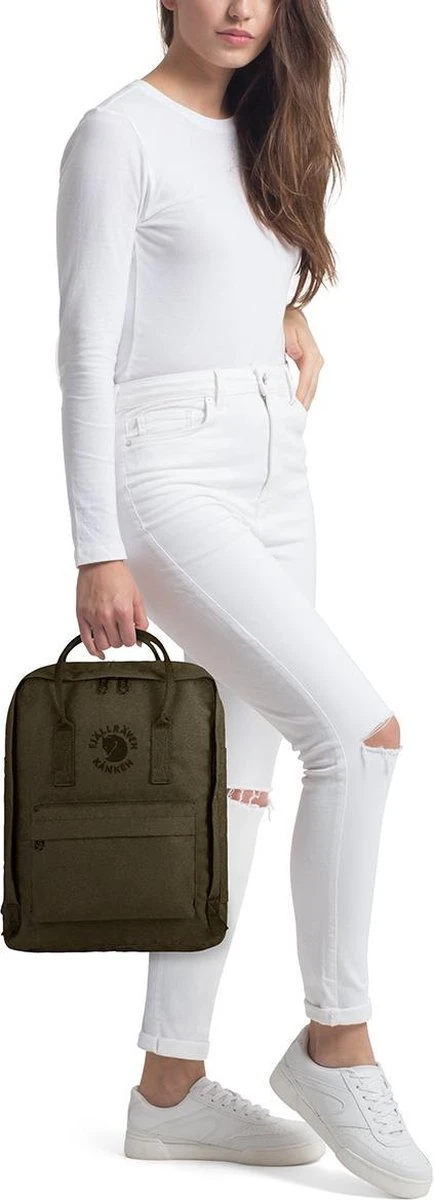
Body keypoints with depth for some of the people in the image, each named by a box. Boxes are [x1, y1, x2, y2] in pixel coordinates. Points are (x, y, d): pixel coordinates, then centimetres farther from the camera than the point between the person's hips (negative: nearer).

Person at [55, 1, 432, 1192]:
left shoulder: (263, 140, 17)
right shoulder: (120, 132, -5)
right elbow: (85, 350, -11)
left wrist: (291, 319, 7)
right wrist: (98, 549, -16)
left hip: (275, 483, 8)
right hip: (166, 479, -8)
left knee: (237, 779, 6)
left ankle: (172, 1086, 14)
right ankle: (337, 1047, -5)